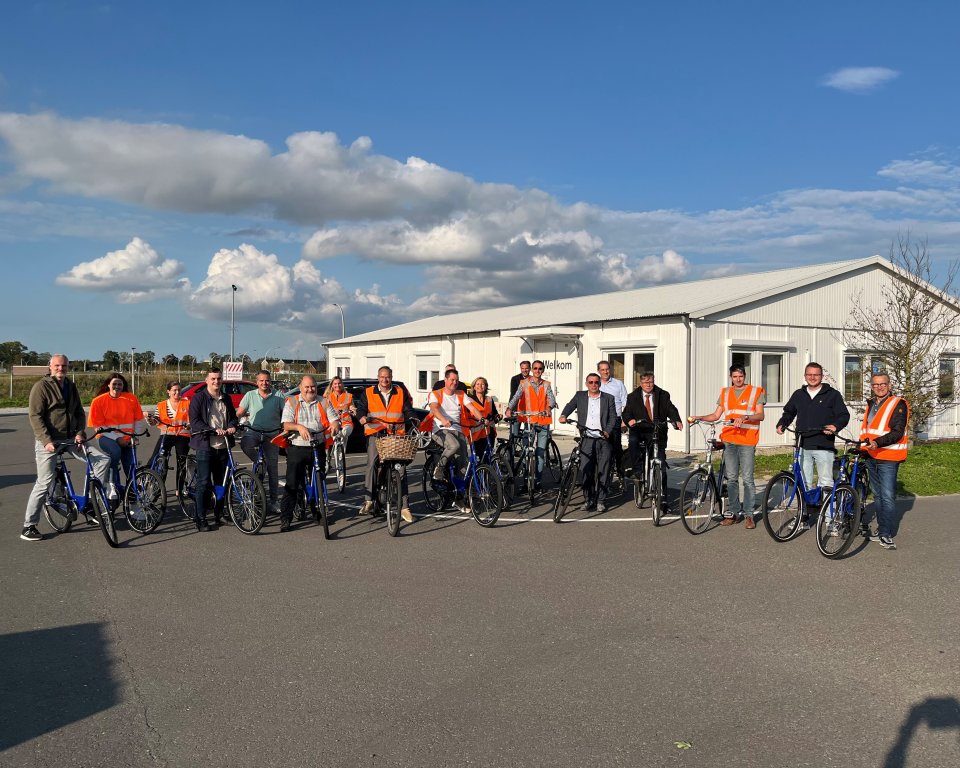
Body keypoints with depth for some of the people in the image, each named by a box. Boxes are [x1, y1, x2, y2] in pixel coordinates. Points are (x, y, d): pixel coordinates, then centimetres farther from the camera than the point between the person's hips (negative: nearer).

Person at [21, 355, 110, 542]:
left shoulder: (71, 387, 14)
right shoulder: (41, 386, -6)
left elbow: (80, 413, 14)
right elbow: (35, 416, -12)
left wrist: (80, 433, -4)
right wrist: (46, 441, -21)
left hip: (70, 439, 6)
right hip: (48, 441, -6)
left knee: (103, 459, -8)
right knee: (44, 483, -6)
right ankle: (28, 527, 5)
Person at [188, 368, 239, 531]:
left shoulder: (226, 399, 16)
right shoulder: (198, 398, -2)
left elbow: (233, 417, 22)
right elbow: (194, 421, -10)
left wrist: (232, 426, -2)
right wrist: (214, 430, -20)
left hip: (223, 446, 5)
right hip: (205, 445, -5)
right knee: (203, 483, -6)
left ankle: (218, 515, 21)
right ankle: (201, 519, 1)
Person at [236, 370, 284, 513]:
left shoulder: (278, 397, 2)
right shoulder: (250, 395, 5)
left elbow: (285, 416, 5)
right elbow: (239, 413, 4)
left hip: (272, 434, 0)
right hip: (254, 431, 0)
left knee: (272, 468, 3)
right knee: (244, 443, -35)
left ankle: (274, 500, 12)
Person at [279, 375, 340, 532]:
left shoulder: (323, 403, 12)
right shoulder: (291, 403, 4)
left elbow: (334, 420, 5)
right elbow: (286, 425, -6)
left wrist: (335, 426, -19)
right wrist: (299, 427, -26)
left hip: (318, 448, 2)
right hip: (297, 448, -2)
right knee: (292, 484, -4)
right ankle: (285, 518, -1)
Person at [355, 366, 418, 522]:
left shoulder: (401, 393, 14)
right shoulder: (368, 393, 13)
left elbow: (408, 410, 10)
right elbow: (361, 408, 6)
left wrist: (413, 418, -11)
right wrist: (362, 417, -16)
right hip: (375, 433, 0)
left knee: (401, 467, -6)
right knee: (371, 464, -14)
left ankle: (404, 506, -4)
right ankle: (368, 500, -3)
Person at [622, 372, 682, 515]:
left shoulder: (663, 395, 6)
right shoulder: (633, 397, 5)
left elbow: (671, 409, -5)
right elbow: (626, 412, -4)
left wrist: (676, 421, -26)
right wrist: (629, 420, -29)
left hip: (658, 433, 1)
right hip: (639, 431, -1)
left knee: (661, 467, -1)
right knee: (633, 441, -36)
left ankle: (662, 499, 6)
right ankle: (637, 470, -17)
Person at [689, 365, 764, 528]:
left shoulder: (756, 392, 4)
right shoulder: (725, 393, 16)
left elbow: (760, 415, -5)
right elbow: (716, 415, 15)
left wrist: (745, 417, -23)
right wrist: (699, 418, 0)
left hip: (747, 441, -4)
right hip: (729, 440, 4)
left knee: (747, 479, -4)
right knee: (731, 478, 5)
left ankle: (749, 514, 3)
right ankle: (733, 513, 12)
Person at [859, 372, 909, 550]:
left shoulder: (898, 404, -7)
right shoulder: (871, 404, 16)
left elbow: (897, 433, -17)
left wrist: (878, 443, -30)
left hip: (888, 458, -7)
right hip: (871, 457, 8)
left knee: (887, 496, -8)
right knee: (877, 495, 13)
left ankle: (887, 535, -4)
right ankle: (881, 531, 21)